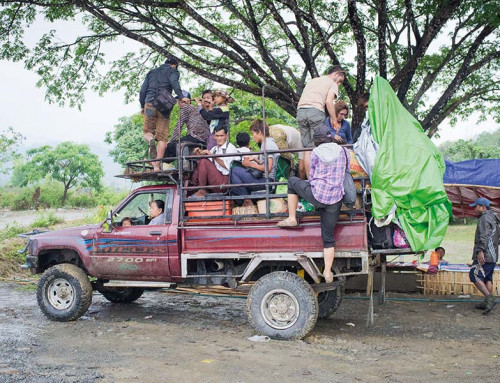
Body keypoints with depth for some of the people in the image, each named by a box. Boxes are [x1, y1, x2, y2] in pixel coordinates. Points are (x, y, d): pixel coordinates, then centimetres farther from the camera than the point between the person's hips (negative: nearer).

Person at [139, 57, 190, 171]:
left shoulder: (152, 72, 24)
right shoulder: (173, 71, 12)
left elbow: (143, 90, 17)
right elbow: (174, 82, -11)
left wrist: (142, 106, 22)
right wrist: (181, 97, -17)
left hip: (150, 104, 3)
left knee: (147, 131, 16)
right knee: (162, 137, 0)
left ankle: (150, 140, -22)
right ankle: (157, 166, -9)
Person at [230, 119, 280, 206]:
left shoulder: (268, 144, -13)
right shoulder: (266, 143, 18)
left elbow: (268, 168, -21)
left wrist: (251, 164, -10)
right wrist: (255, 159, 17)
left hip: (266, 180, -11)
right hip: (262, 178, 11)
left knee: (235, 170, -15)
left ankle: (247, 201, -8)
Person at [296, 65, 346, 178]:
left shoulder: (312, 81, 31)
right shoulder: (332, 84, 11)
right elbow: (328, 101, -6)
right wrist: (334, 120, -2)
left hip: (300, 111, 6)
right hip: (316, 111, -6)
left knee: (307, 148, 5)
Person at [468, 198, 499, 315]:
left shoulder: (485, 218, -9)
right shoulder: (493, 218, 23)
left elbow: (484, 236, -21)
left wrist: (480, 251, -27)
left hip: (485, 254, -10)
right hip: (492, 255, 10)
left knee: (474, 275, -12)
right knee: (487, 278, 9)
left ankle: (489, 297, -18)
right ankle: (488, 301, 9)